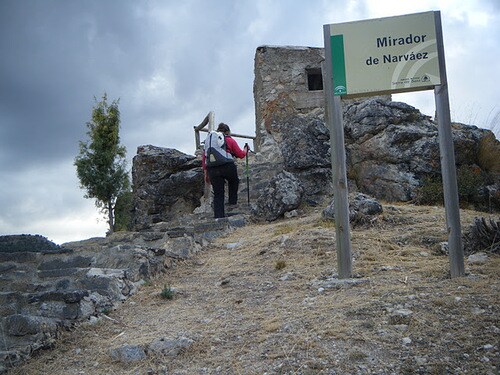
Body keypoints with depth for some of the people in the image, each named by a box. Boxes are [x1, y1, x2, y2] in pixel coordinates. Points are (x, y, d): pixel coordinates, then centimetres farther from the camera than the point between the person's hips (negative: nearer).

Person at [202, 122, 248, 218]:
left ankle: (218, 217, 3)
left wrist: (206, 173, 17)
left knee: (218, 195, 7)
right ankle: (232, 202, 25)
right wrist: (245, 150, 32)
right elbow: (241, 155, 10)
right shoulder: (230, 140, 9)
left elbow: (204, 158, 15)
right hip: (227, 166, -3)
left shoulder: (209, 140, 20)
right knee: (233, 182, 29)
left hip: (212, 170, 3)